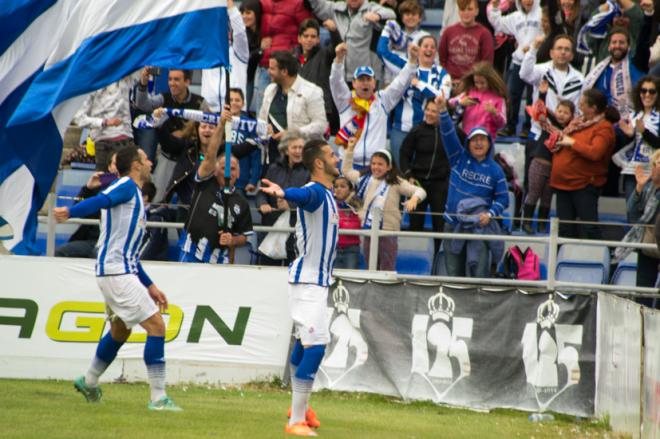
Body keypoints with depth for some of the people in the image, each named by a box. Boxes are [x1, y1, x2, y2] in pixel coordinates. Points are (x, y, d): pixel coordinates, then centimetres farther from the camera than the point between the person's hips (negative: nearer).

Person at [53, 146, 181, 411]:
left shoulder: (133, 194, 21)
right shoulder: (127, 186, -7)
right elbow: (101, 201, -28)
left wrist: (149, 285, 27)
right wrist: (70, 212, -47)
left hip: (122, 271, 10)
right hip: (117, 272, -10)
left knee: (120, 330, 26)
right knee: (156, 325, -12)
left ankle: (89, 382, 41)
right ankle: (158, 398, -13)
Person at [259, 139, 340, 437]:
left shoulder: (326, 192, 11)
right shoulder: (315, 192, -21)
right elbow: (302, 195, -46)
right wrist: (283, 193, -65)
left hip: (318, 280, 10)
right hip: (308, 281, -10)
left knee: (303, 343, 22)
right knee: (315, 347, -17)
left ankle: (300, 407, 37)